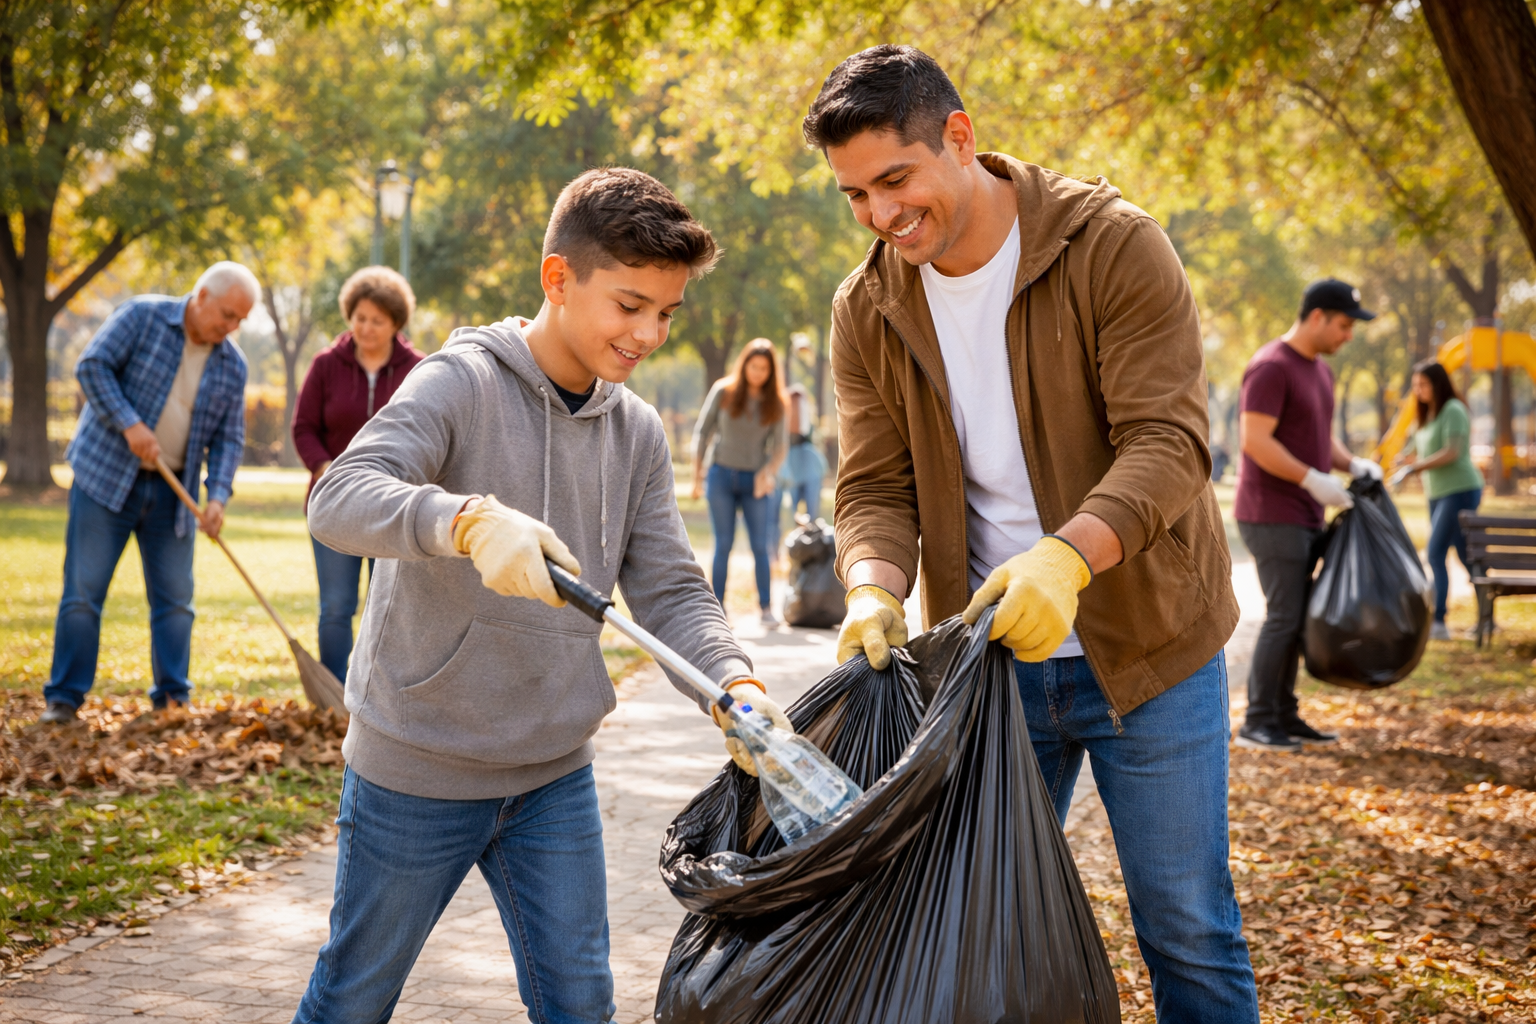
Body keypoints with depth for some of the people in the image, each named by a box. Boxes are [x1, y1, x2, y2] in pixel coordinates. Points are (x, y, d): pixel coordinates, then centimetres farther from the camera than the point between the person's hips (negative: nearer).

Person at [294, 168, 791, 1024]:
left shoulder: (638, 432, 3)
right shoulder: (462, 384, -15)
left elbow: (670, 590, -1)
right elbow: (339, 500, -29)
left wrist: (734, 682, -21)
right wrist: (471, 520, -48)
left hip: (556, 774, 5)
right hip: (418, 769, -5)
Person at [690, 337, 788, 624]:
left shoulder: (775, 403, 3)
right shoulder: (724, 391, 0)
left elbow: (778, 445, 2)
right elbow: (702, 432, 4)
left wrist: (768, 471, -18)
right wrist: (697, 474, 1)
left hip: (754, 481, 1)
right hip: (721, 474, -1)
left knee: (760, 545, -3)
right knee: (723, 544, 0)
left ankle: (766, 608, 3)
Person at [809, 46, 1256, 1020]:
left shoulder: (1116, 248, -14)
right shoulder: (867, 310, -1)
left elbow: (1168, 440, -21)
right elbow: (875, 487, -2)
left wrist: (1069, 553, -39)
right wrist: (875, 586, -24)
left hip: (1143, 648, -4)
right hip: (989, 652, 4)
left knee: (1188, 930, 4)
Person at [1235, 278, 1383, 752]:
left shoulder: (1320, 371, 16)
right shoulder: (1271, 367, -14)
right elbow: (1255, 441, -20)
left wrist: (1352, 463, 3)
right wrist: (1314, 480, -20)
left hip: (1304, 517, 9)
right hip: (1272, 516, -9)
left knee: (1295, 619, 10)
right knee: (1284, 617, -9)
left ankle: (1285, 717, 16)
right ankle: (1257, 724, -3)